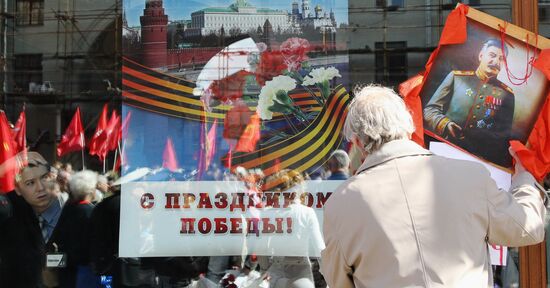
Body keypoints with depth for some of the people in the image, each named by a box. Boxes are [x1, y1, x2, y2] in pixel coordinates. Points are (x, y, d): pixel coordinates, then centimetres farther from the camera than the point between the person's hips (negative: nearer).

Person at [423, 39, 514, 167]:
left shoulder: (506, 95, 12)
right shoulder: (456, 77, 8)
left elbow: (504, 135, 13)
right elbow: (429, 109, 8)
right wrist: (445, 124, -11)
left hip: (478, 158, 1)